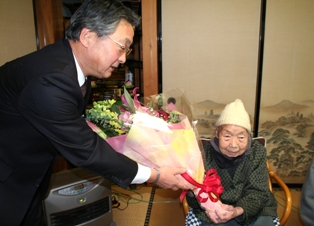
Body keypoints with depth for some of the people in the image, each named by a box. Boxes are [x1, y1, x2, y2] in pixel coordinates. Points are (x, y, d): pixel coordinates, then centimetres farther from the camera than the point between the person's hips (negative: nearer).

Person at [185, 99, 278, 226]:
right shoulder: (205, 154, -14)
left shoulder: (257, 152, -9)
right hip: (214, 214, -1)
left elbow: (258, 193, -13)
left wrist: (237, 211, -32)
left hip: (253, 211, 2)